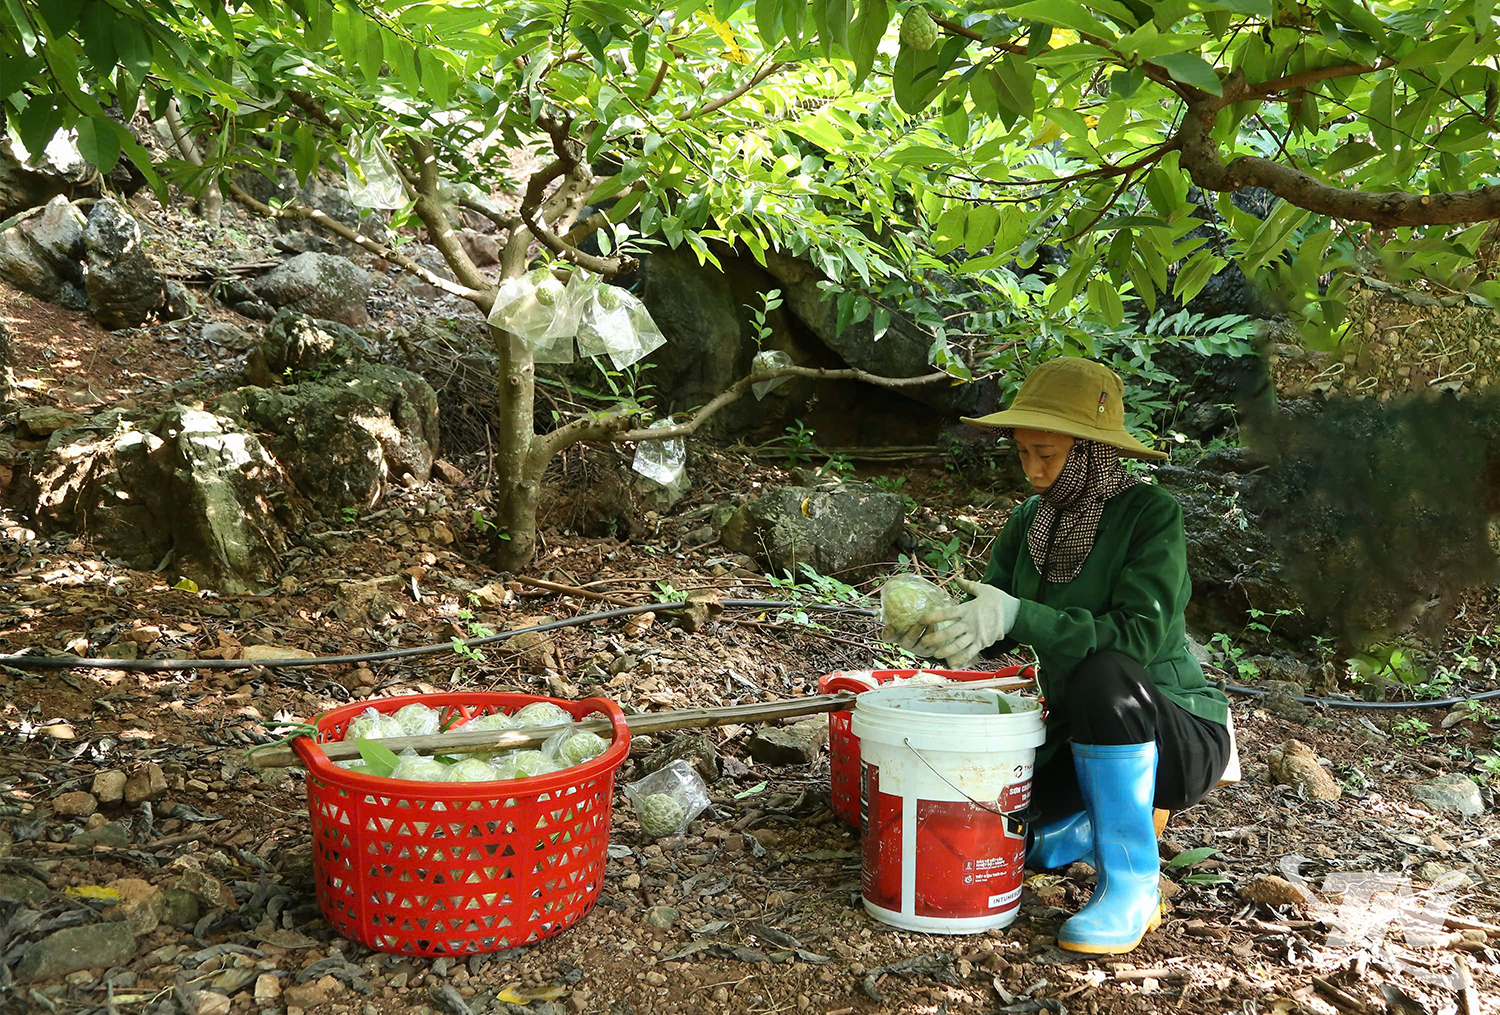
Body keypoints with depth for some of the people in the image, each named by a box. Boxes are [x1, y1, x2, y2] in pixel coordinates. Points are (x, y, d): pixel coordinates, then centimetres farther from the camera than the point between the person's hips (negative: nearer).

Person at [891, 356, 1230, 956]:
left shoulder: (1151, 514, -18)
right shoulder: (1030, 522, 1)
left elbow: (1139, 635, -31)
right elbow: (985, 615, -4)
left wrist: (1018, 616, -40)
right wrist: (935, 625, -26)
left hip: (1179, 736, -6)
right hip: (1078, 741, 6)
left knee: (1102, 677, -38)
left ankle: (1134, 887, -21)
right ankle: (1119, 819, 16)